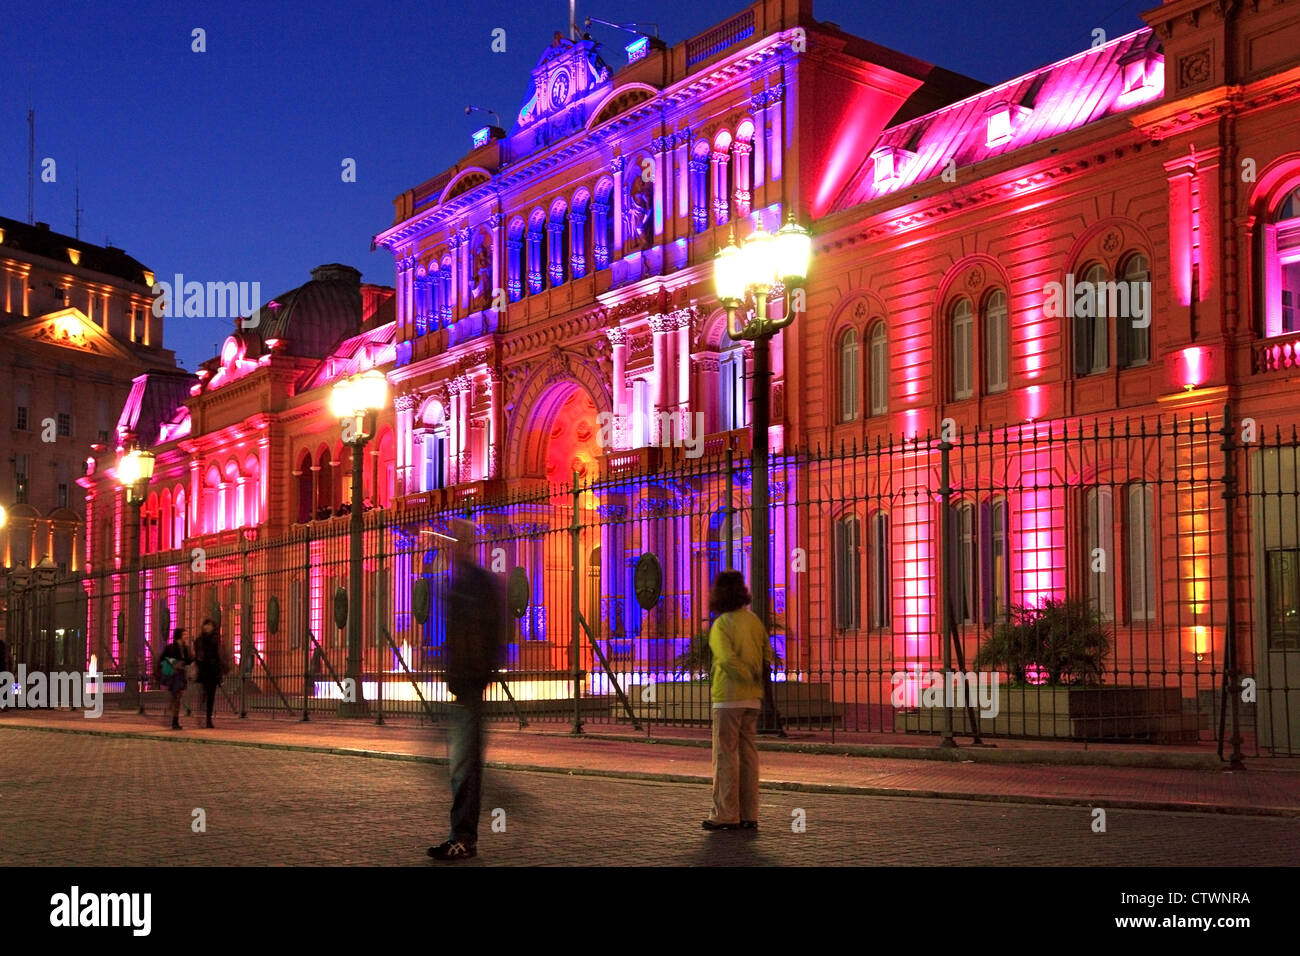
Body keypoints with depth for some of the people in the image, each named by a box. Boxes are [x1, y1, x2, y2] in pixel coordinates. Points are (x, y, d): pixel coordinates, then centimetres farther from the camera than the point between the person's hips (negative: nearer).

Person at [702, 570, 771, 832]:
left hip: (728, 698, -7)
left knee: (725, 755, -1)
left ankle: (726, 815, 1)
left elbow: (727, 659, -25)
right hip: (752, 699, 7)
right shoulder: (754, 620, 9)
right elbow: (767, 656, 12)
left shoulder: (721, 625, -12)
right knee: (748, 753, 10)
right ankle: (749, 815, 13)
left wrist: (749, 676, -12)